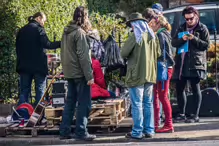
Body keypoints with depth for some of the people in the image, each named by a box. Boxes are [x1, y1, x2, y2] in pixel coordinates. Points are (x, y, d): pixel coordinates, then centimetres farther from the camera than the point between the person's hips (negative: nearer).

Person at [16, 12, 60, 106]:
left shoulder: (22, 30, 13)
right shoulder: (38, 29, -8)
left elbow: (18, 48, 16)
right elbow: (47, 44, -18)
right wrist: (60, 43, -13)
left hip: (24, 66, 6)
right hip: (38, 65, -6)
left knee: (24, 91, 8)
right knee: (40, 91, 1)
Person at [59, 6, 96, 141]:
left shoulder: (66, 32, 11)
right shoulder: (80, 33, -14)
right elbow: (83, 56, -18)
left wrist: (66, 68, 15)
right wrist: (89, 76, -17)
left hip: (69, 73, 8)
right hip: (79, 73, -8)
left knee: (70, 102, 13)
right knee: (84, 103, -1)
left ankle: (65, 131, 15)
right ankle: (81, 132, 0)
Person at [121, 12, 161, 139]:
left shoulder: (135, 36, -12)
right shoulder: (153, 35, 7)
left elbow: (123, 53, -9)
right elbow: (158, 53, 15)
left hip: (137, 74, -6)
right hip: (150, 74, 6)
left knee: (137, 104, -1)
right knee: (148, 103, 12)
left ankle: (137, 132, 1)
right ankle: (149, 130, 14)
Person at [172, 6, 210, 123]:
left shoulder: (202, 28, 2)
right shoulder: (181, 28, 16)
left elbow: (206, 45, -3)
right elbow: (174, 43, 11)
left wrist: (194, 39, -15)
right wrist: (182, 39, -9)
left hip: (195, 63, -5)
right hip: (181, 63, 5)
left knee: (195, 89, -2)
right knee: (179, 88, 7)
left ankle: (195, 115, 3)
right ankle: (182, 114, 17)